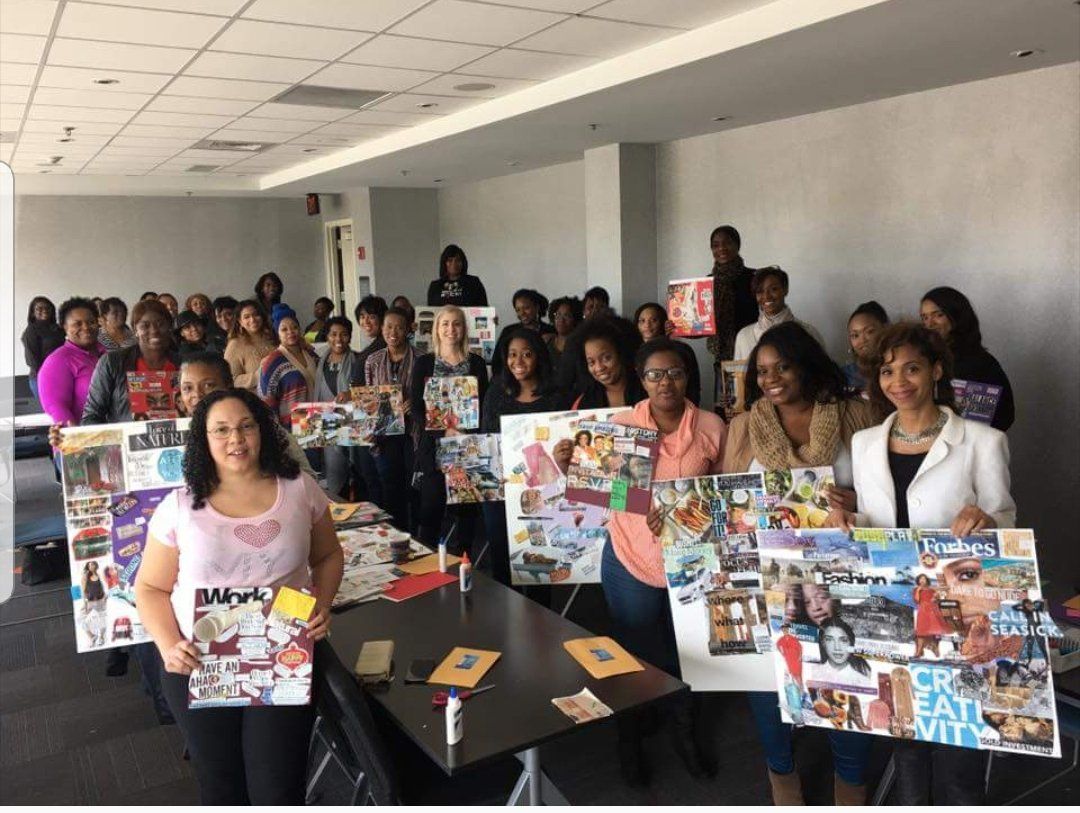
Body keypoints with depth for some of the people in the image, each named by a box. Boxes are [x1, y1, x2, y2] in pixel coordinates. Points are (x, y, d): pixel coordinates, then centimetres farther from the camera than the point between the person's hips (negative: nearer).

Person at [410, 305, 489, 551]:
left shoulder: (476, 364, 6)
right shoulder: (424, 363, 4)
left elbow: (484, 406, 6)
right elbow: (416, 409, -1)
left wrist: (467, 434, -11)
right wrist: (444, 431, -15)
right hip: (433, 446, -1)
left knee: (466, 507, 6)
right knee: (432, 506, -2)